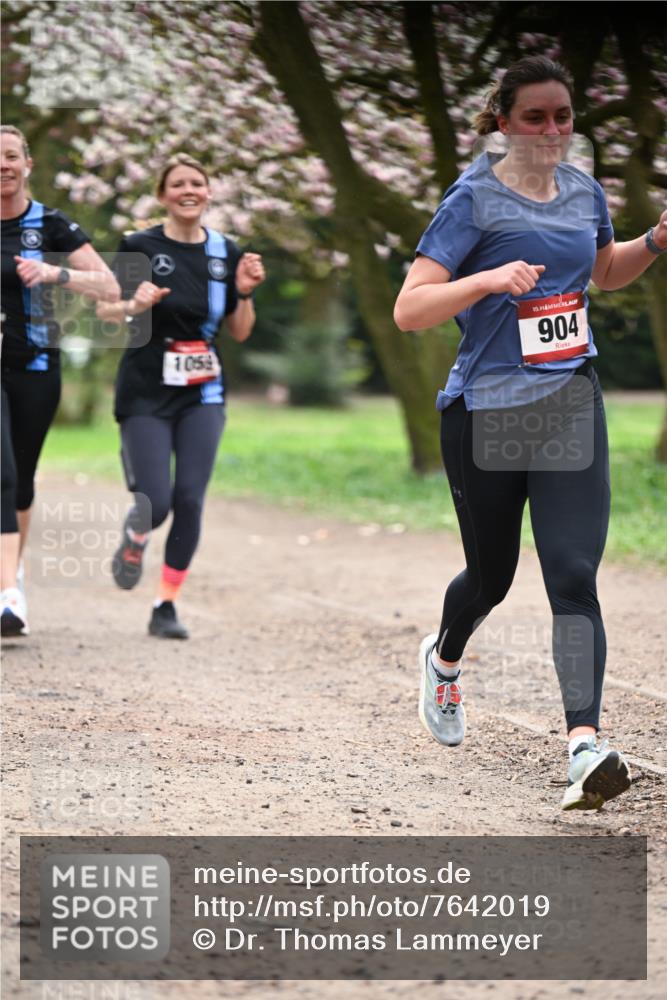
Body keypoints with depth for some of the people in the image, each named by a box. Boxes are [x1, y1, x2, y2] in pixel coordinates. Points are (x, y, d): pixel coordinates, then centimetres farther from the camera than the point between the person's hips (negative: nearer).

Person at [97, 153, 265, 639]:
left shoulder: (226, 252, 6)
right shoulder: (139, 247, -6)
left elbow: (240, 332, 11)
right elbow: (105, 311, -2)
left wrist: (245, 292, -7)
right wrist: (135, 305, -22)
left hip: (203, 396, 3)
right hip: (146, 394, -3)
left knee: (189, 500, -7)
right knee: (156, 503, -10)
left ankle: (167, 607, 6)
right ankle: (134, 543, 28)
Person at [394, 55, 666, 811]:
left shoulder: (583, 190, 8)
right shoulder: (474, 200, -9)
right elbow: (408, 309, -16)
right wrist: (489, 279, -30)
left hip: (570, 407, 3)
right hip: (484, 413, -3)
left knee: (573, 576, -13)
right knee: (491, 577, 13)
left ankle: (585, 745, -23)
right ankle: (444, 659, 48)